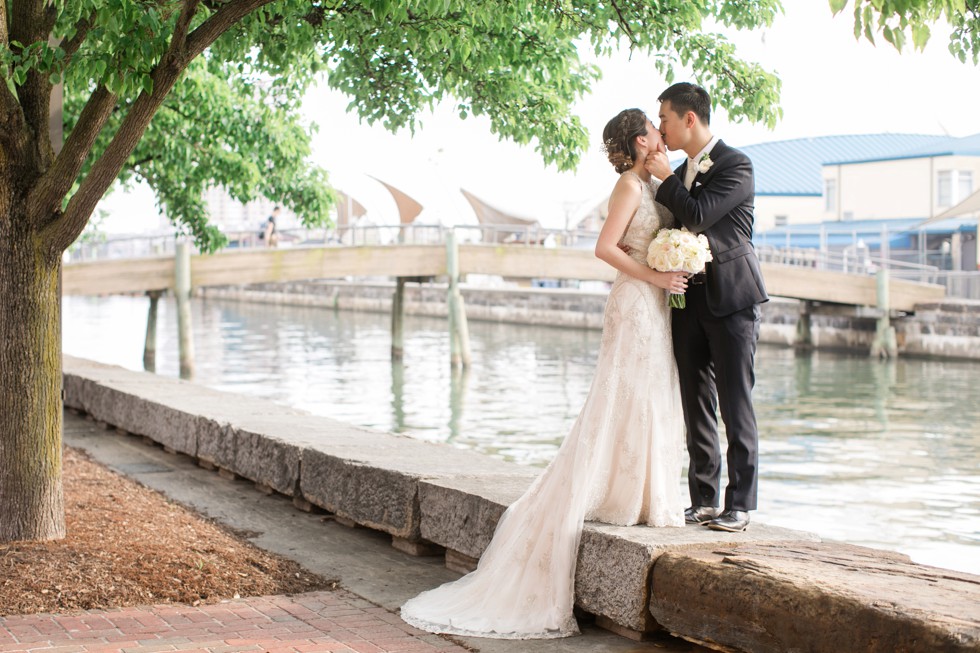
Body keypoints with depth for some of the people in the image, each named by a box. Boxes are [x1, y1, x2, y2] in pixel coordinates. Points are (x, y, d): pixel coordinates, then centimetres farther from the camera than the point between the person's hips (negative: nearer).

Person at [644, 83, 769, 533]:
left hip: (731, 298, -8)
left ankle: (739, 504, 0)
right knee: (697, 408, 8)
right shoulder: (681, 173, 17)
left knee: (735, 405, -5)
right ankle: (703, 501, 14)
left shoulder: (735, 165, -8)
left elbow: (698, 216, -20)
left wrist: (666, 179, -7)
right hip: (690, 300, 8)